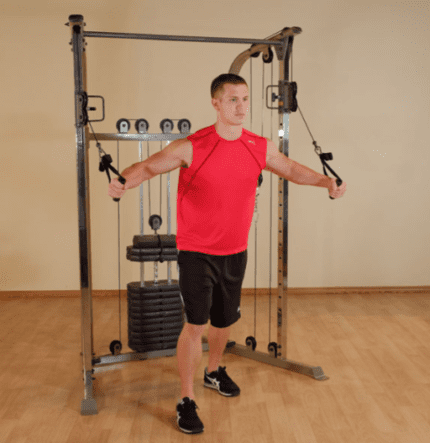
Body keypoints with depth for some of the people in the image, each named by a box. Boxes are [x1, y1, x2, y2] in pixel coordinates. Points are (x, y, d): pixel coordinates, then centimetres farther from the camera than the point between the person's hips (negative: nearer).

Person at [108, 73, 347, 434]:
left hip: (235, 251, 5)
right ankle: (186, 401, 10)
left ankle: (214, 371, 47)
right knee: (196, 323, -7)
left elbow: (291, 169, 14)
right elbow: (149, 166, -13)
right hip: (196, 252, -5)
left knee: (225, 320, 19)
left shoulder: (261, 148, -1)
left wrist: (327, 182, 4)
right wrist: (124, 182, -32)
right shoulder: (191, 147, -15)